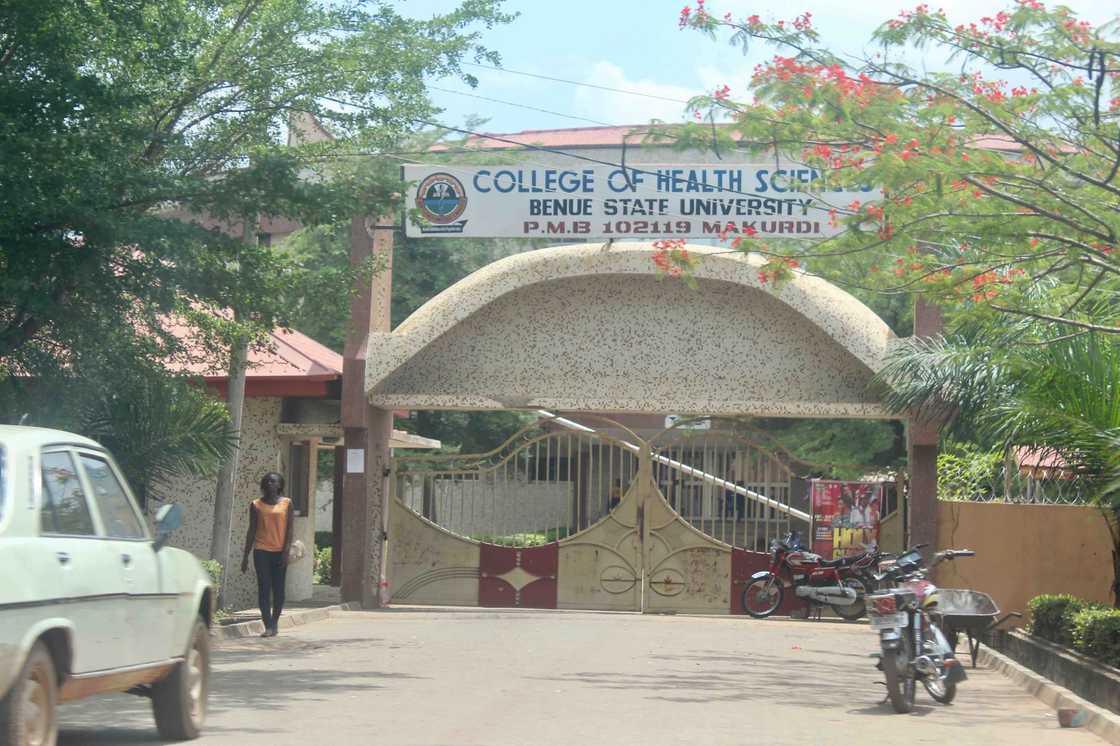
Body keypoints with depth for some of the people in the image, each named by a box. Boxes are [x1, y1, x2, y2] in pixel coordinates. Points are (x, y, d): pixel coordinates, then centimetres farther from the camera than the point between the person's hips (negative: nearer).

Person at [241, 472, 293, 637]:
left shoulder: (286, 503, 5)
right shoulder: (256, 505, 6)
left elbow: (289, 529, 3)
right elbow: (251, 531, 8)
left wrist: (286, 551, -8)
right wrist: (246, 555, 5)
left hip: (280, 551, 0)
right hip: (261, 551, 0)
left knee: (278, 589, 4)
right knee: (264, 588, -8)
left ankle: (274, 623, 17)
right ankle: (268, 626, -12)